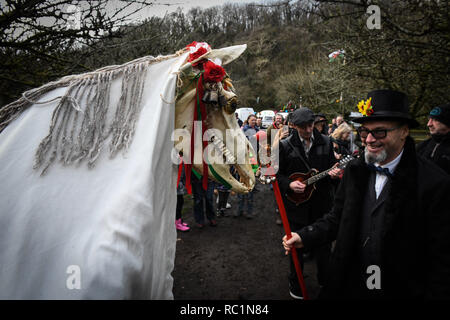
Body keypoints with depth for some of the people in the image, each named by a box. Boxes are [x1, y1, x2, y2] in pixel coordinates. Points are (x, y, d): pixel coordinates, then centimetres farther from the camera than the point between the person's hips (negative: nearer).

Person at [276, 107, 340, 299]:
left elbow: (332, 167, 7)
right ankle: (295, 284, 35)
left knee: (323, 246, 15)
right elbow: (277, 174, -2)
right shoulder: (285, 145, -6)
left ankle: (325, 281, 40)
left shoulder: (325, 142, 1)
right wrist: (289, 184, -20)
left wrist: (334, 173, -15)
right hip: (296, 204, -2)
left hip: (321, 204, 2)